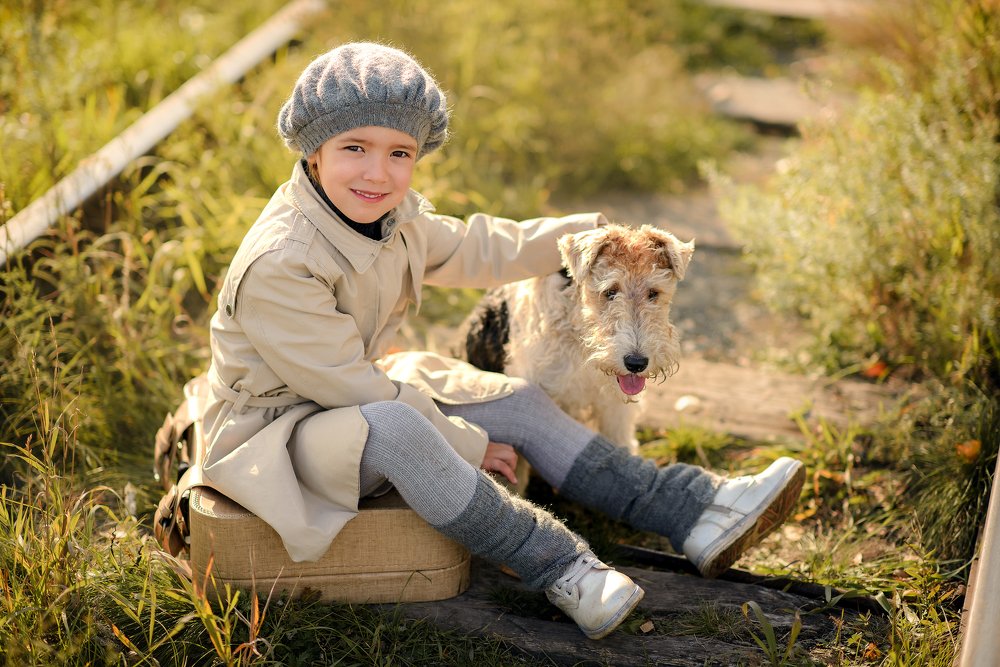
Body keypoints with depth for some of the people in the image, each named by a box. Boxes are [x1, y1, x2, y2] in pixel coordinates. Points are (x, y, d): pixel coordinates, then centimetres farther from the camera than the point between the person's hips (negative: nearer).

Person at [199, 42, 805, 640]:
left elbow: (470, 249, 18)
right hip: (272, 433, -9)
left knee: (519, 404, 0)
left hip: (359, 400, 9)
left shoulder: (392, 217, -2)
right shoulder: (277, 265, -30)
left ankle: (696, 512, -1)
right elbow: (350, 388, -25)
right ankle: (560, 570, -26)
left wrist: (585, 234, 25)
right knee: (392, 427, -38)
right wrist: (468, 446, -16)